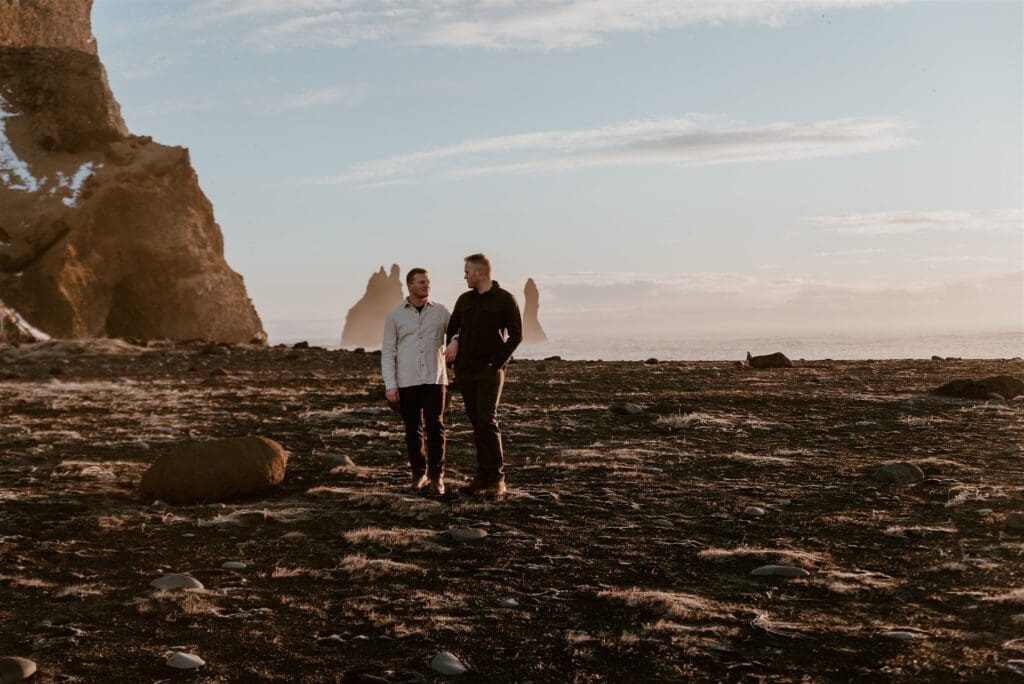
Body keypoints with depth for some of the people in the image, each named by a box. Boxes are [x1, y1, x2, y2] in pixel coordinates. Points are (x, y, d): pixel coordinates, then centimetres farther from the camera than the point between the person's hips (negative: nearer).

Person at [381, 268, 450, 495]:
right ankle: (419, 473, 19)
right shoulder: (395, 315, 3)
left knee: (435, 427, -7)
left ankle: (436, 476, 0)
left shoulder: (441, 312, 4)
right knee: (413, 429, 7)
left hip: (434, 380, 0)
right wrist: (390, 385, -5)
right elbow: (388, 351, 2)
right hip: (406, 382, 0)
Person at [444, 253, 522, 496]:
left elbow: (516, 335, -6)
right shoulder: (464, 299, 12)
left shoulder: (505, 299, -4)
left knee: (487, 421, -14)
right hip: (465, 371, 5)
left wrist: (497, 362, -12)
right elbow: (452, 327, 21)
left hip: (489, 371, -5)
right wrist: (453, 341, -1)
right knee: (476, 423, 6)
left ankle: (497, 478, -10)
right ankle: (482, 475, 10)